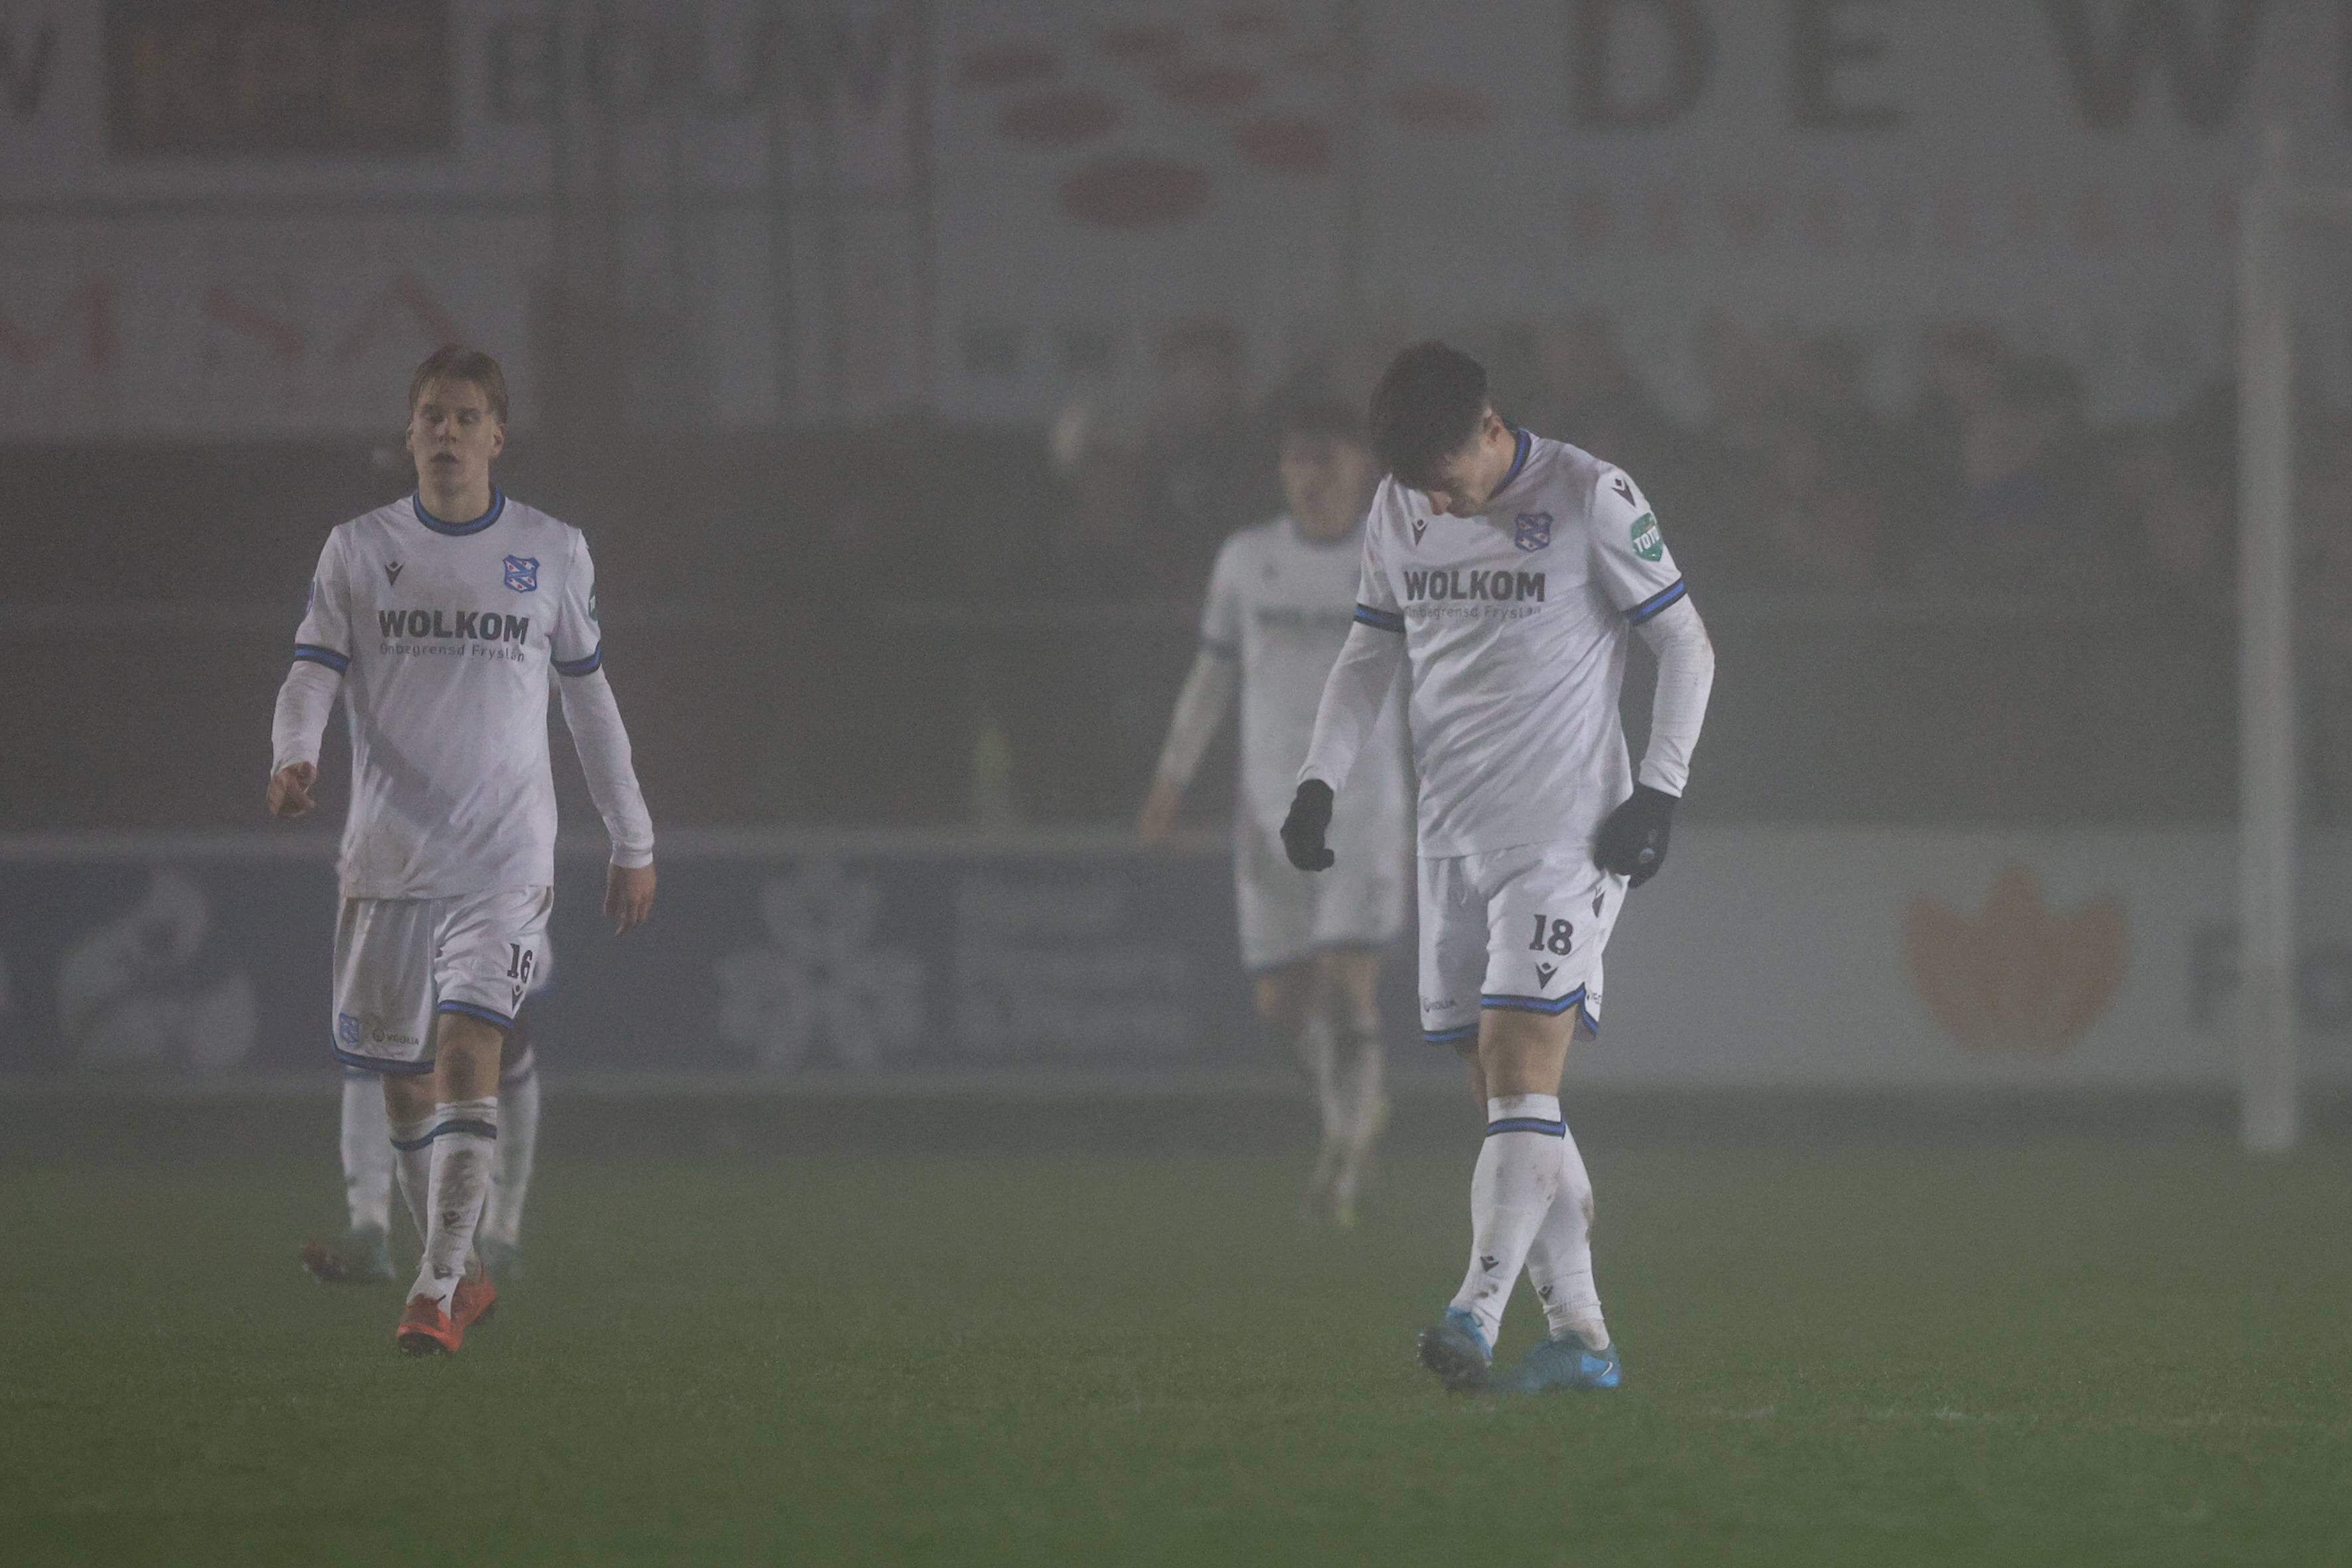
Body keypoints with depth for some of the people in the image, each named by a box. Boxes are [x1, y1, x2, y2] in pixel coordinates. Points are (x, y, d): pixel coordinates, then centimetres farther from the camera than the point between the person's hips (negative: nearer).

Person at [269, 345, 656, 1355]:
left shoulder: (552, 552, 6)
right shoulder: (359, 550, 5)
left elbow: (589, 698, 13)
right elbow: (313, 674, -1)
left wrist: (633, 844, 15)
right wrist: (295, 756, -24)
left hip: (505, 859, -2)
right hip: (387, 854, 2)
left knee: (468, 1058, -18)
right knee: (404, 1082, 7)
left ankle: (437, 1294, -20)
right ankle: (464, 1277, 25)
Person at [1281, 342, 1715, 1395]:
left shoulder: (1591, 499, -7)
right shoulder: (1396, 515, 9)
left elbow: (1686, 645, -1)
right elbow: (1369, 656, 20)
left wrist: (1658, 791, -8)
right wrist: (1323, 782, 7)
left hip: (1565, 835, -6)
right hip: (1454, 835, 6)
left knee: (1520, 1072, -16)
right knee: (1502, 1094, 3)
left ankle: (1477, 1314, -25)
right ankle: (1580, 1338, 7)